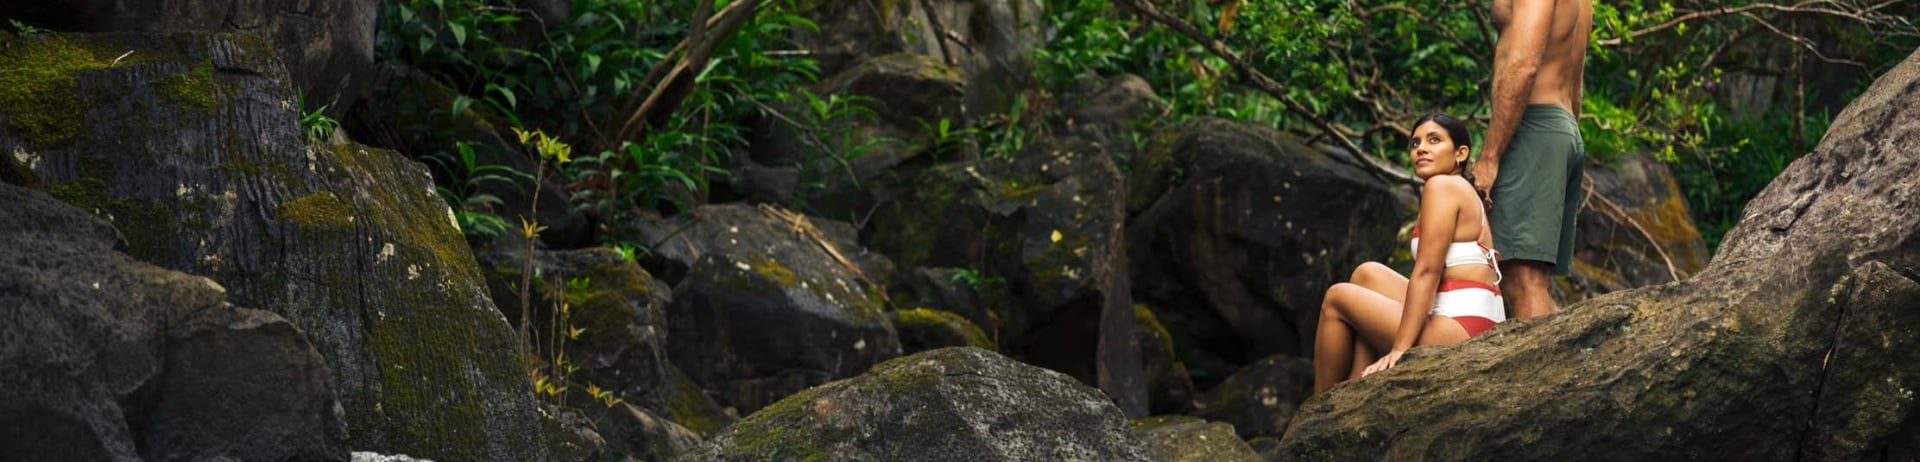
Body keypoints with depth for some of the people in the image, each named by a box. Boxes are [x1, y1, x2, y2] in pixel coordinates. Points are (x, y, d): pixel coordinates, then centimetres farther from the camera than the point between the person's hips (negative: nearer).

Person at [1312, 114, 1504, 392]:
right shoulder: (1467, 193, 22)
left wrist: (1399, 349, -17)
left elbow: (1427, 272, -14)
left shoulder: (1442, 185, -6)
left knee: (1337, 299, 5)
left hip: (1457, 331, -9)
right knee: (1368, 274, 19)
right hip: (1480, 327, 9)